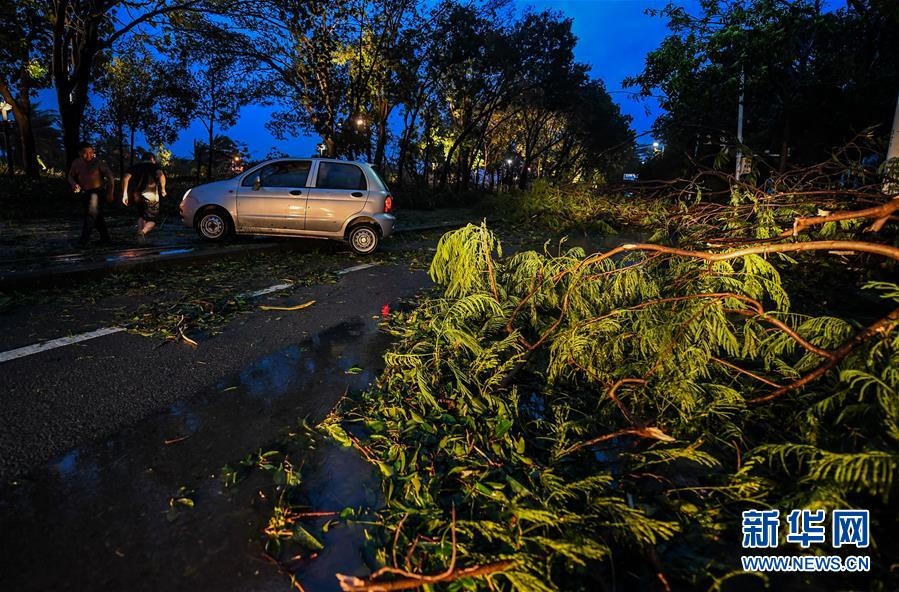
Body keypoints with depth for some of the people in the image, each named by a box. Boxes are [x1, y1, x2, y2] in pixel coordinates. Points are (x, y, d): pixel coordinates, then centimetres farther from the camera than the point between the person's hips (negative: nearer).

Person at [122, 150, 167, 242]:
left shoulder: (135, 167, 19)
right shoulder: (154, 166, 11)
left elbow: (126, 177, 1)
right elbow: (161, 175, -12)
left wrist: (124, 194, -2)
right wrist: (163, 189, -3)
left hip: (136, 196, 4)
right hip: (150, 196, -4)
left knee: (142, 216, 28)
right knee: (153, 219, 9)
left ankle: (139, 231, 10)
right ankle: (143, 232, -19)